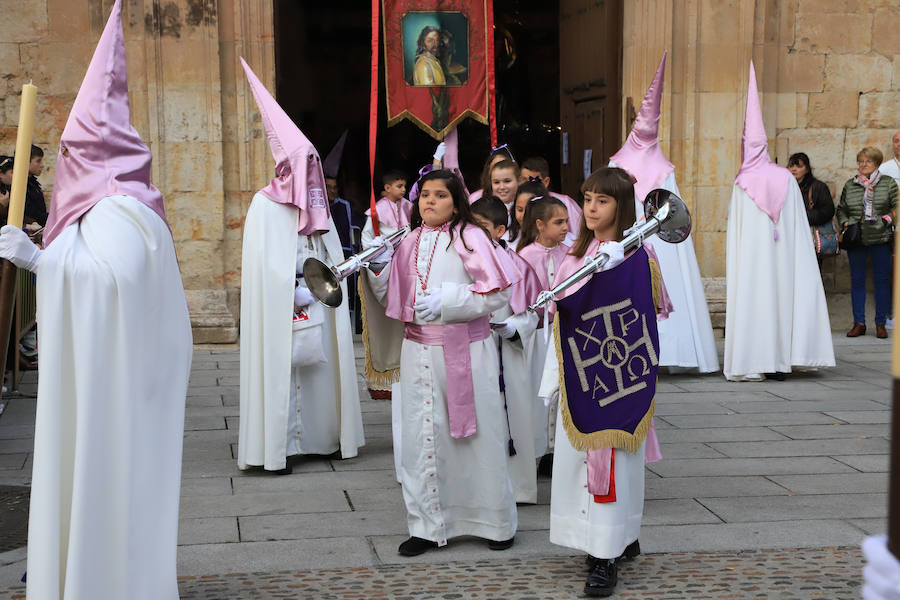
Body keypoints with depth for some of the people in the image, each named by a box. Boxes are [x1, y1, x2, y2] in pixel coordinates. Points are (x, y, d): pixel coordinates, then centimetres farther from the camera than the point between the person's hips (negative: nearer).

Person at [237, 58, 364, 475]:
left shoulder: (316, 203, 13)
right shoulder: (266, 205, -5)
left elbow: (331, 255, 14)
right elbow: (265, 263, -11)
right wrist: (299, 293, -13)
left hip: (317, 307, 6)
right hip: (282, 310, -6)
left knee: (320, 365, 6)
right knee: (282, 367, -7)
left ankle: (322, 436, 15)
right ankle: (281, 446, -4)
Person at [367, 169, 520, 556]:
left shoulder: (468, 237, -5)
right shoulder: (409, 243, 12)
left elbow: (499, 292, -12)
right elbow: (395, 300, 16)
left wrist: (446, 301, -19)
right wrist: (381, 269, -2)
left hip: (464, 351, -5)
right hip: (417, 348, 5)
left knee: (477, 435, 1)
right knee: (421, 436, 5)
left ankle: (496, 522, 17)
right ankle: (427, 526, 14)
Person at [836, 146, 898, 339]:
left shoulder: (888, 183, 4)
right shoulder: (850, 185, 10)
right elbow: (841, 209, 18)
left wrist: (888, 219, -11)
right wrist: (845, 223, 1)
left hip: (881, 239, -2)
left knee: (882, 280, 1)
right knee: (857, 280, 3)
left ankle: (880, 323, 9)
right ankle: (859, 323, 10)